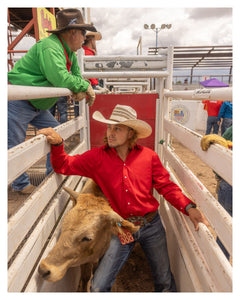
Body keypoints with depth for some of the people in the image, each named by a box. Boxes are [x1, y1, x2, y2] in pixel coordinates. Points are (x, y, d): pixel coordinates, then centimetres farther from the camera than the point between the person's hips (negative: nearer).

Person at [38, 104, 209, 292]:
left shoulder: (149, 156, -6)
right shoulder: (98, 157, -5)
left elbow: (167, 187, -3)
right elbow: (64, 165, -3)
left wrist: (188, 207, -16)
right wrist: (57, 143, -21)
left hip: (151, 225, 1)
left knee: (165, 281, 20)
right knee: (98, 287, -1)